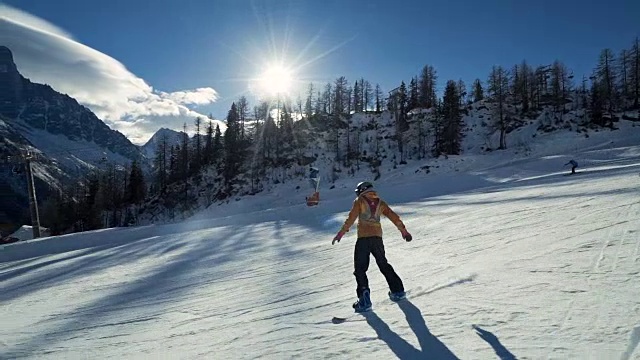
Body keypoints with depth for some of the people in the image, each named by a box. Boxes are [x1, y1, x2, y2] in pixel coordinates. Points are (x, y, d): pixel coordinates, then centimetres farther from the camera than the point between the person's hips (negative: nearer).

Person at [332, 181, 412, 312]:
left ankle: (364, 299, -9)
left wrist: (341, 233, -5)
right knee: (384, 265, 23)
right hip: (377, 237, 5)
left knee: (360, 269, 2)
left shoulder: (359, 201, 1)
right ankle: (398, 291, 28)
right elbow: (394, 217, 14)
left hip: (363, 238, -4)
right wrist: (404, 231, 24)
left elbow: (351, 218, -8)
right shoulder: (380, 203, 13)